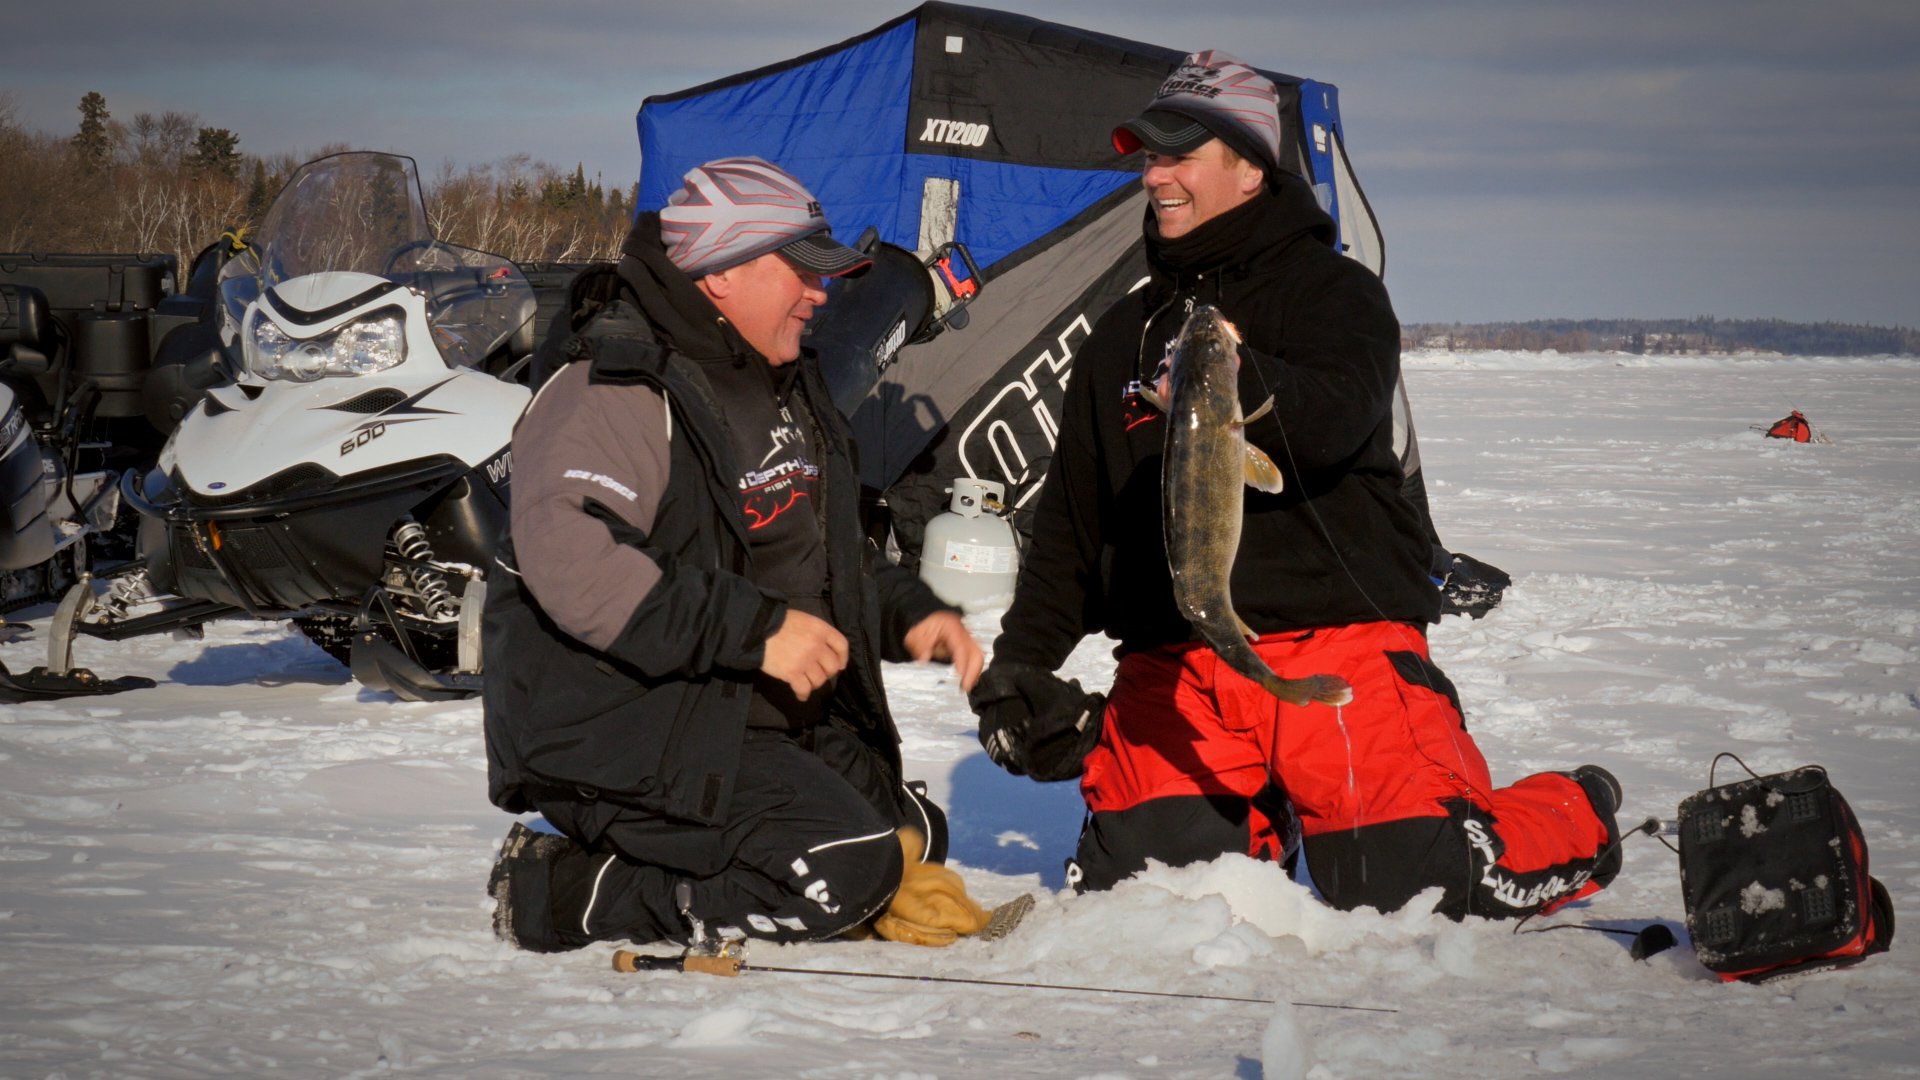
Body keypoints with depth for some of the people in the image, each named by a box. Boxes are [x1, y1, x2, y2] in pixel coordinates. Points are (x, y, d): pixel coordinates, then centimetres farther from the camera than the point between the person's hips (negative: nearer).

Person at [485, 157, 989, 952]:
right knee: (840, 873, -24)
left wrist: (910, 615, 6)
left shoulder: (783, 388, 16)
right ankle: (559, 889, -13)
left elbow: (829, 556, 26)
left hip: (763, 715, 10)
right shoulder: (612, 387, -17)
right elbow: (569, 559, -32)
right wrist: (752, 629, -32)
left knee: (911, 838, 12)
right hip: (626, 726, -10)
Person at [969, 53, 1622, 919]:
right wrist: (1019, 661, 13)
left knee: (1404, 885, -16)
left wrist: (1242, 384, -40)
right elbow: (1069, 522, 24)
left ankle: (1579, 818, 16)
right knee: (1131, 874, -14)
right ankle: (1257, 816, 19)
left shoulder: (1331, 290, 4)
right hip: (1172, 666, 5)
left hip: (1333, 640, -4)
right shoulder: (1123, 336, 21)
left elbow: (1333, 418, -19)